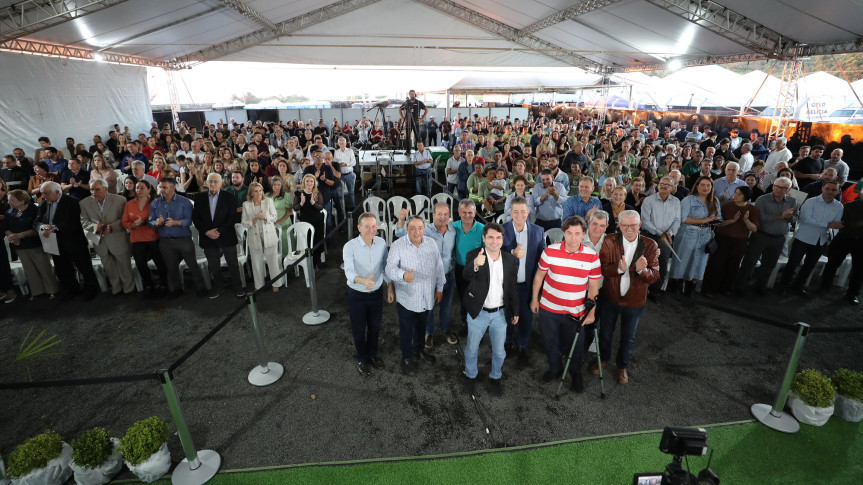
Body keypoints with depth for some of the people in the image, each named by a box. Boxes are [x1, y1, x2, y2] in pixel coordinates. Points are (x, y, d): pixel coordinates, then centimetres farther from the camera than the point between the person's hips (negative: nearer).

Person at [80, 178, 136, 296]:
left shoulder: (120, 200, -11)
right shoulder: (85, 203, -3)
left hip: (118, 241, -3)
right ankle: (116, 289, 36)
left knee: (125, 267, 10)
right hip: (100, 242, 3)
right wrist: (94, 227, -20)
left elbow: (124, 219, -8)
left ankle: (129, 289, 27)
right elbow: (83, 221, 0)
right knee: (109, 269, 18)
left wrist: (111, 227, -23)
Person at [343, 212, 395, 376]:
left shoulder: (381, 243, -9)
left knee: (375, 327, 21)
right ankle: (361, 359, 40)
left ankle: (372, 354, 47)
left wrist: (390, 288, 6)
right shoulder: (350, 247, -22)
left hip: (376, 293, 3)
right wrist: (364, 281, -54)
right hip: (357, 295, -3)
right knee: (359, 329, 15)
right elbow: (349, 272, -35)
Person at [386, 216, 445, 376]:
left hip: (427, 297, 4)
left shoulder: (431, 244, -3)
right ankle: (407, 358, 33)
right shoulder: (397, 246, -16)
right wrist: (403, 275, -44)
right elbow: (390, 268, -24)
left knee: (421, 326, 23)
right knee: (406, 329, 12)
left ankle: (419, 351, 47)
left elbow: (439, 267, 5)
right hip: (407, 298, -4)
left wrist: (440, 288, 8)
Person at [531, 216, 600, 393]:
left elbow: (594, 287, -3)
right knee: (550, 342, 18)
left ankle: (576, 373, 44)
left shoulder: (592, 257, -11)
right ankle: (555, 368, 46)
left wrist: (591, 312, -5)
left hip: (576, 312, 0)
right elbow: (539, 276, 1)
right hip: (548, 308, 1)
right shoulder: (550, 251, -12)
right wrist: (534, 299, 5)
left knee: (575, 345, 15)